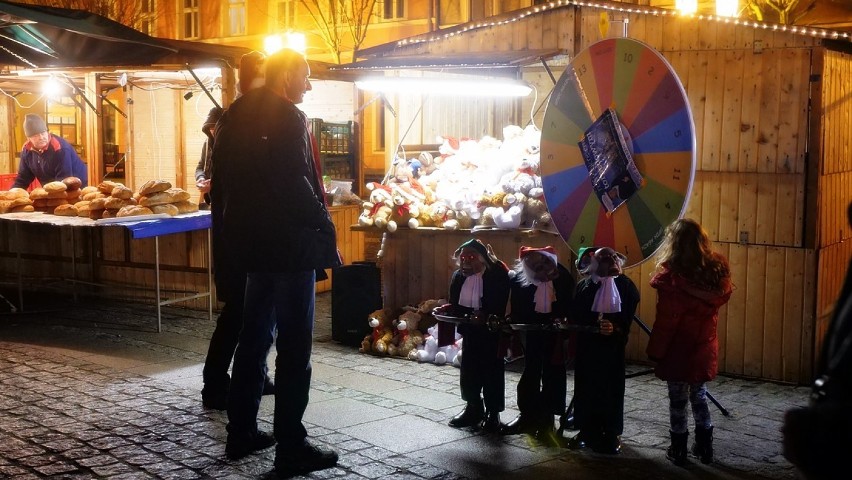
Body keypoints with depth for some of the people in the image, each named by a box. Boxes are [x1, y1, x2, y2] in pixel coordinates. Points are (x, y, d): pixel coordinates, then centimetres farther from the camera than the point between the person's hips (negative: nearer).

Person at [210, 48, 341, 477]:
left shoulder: (236, 114, 12)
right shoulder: (286, 117, -14)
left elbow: (221, 177, 16)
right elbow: (295, 184, -22)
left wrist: (232, 227, 20)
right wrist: (324, 224, -11)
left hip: (251, 239, 9)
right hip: (289, 241, -9)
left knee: (254, 334, 17)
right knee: (294, 343, -4)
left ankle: (241, 432, 25)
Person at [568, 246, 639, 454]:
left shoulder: (625, 286, -1)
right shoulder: (584, 285, 0)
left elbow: (628, 319, -4)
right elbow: (576, 316, -5)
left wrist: (615, 328, -22)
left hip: (612, 346, -1)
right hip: (587, 345, 1)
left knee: (611, 389, 2)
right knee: (586, 387, 4)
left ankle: (612, 433, 13)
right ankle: (586, 431, 16)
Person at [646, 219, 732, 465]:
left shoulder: (671, 275, -19)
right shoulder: (717, 270, -3)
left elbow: (665, 319, -17)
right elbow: (722, 298, 14)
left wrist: (655, 351, -9)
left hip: (677, 350, -5)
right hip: (704, 347, 5)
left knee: (678, 401, 7)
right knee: (699, 398, 19)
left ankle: (679, 451, 16)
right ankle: (705, 448, 26)